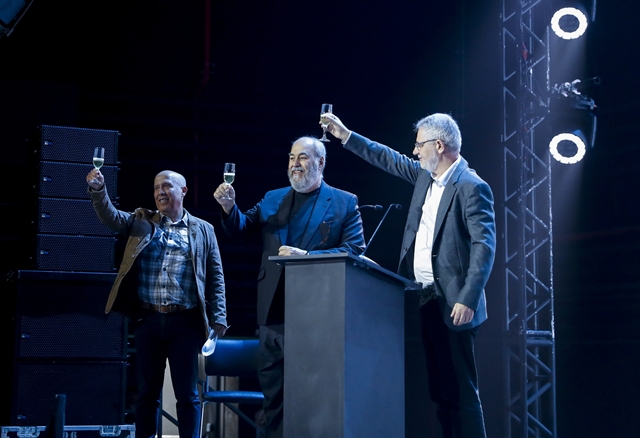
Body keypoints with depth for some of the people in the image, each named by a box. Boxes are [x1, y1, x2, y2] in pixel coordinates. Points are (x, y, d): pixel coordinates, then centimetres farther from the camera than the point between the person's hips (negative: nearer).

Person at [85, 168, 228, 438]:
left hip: (185, 322, -2)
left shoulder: (203, 230, 7)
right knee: (147, 392, 8)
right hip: (149, 320, 2)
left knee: (187, 393, 3)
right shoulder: (141, 222, 13)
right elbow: (110, 216, -2)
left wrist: (218, 318, -3)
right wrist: (98, 190, -21)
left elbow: (216, 277, 5)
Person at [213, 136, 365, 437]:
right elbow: (240, 230, 10)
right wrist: (229, 207, -11)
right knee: (273, 390, 9)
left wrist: (307, 256, -19)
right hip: (275, 311, 4)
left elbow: (355, 250, -9)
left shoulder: (344, 203, 1)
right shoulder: (272, 200, 15)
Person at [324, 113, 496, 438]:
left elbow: (484, 246, -18)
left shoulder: (472, 187, -13)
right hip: (423, 300, 8)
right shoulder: (426, 176, 12)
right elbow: (391, 160, 26)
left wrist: (468, 300, -24)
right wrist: (345, 136, 25)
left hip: (451, 304, -8)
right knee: (439, 389, 11)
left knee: (460, 391, -6)